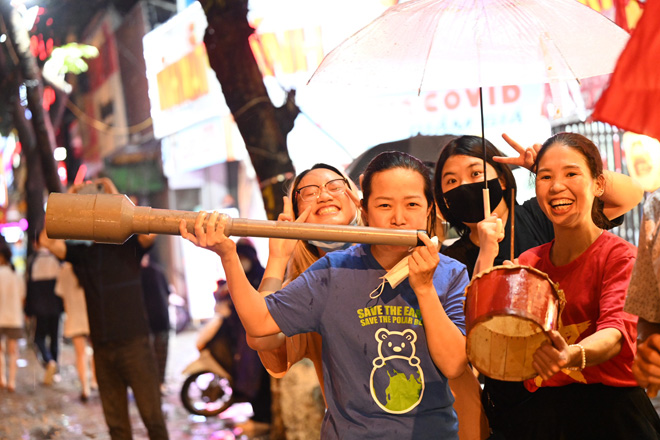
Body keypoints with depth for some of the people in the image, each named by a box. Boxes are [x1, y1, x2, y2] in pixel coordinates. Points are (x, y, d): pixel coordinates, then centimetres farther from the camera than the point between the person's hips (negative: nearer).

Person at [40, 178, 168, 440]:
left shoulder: (128, 246, 1)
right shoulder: (81, 254, 10)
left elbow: (149, 232, -19)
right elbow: (47, 241, -2)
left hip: (134, 344, -3)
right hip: (103, 348, 4)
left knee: (152, 416, -4)